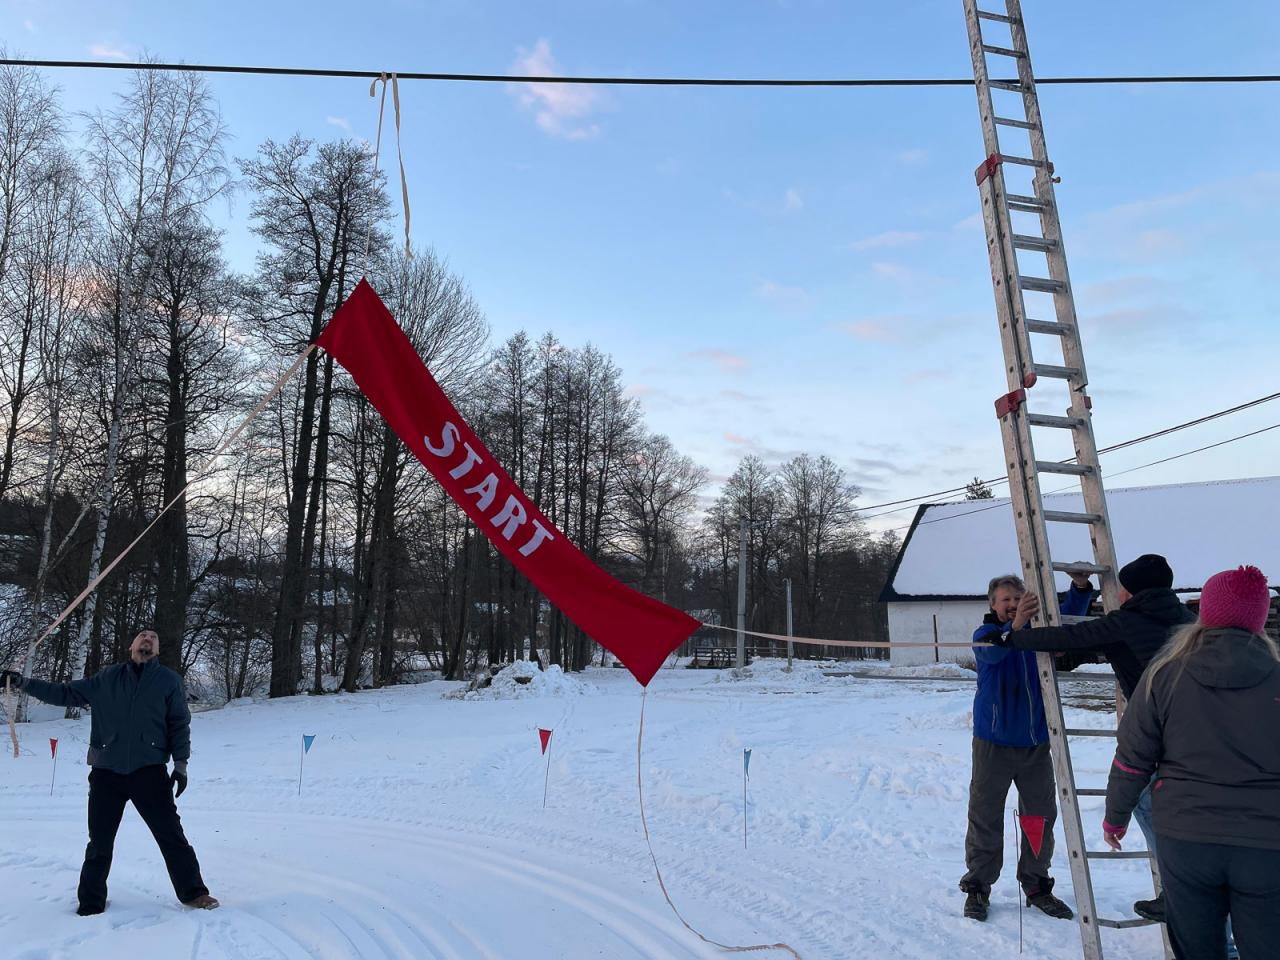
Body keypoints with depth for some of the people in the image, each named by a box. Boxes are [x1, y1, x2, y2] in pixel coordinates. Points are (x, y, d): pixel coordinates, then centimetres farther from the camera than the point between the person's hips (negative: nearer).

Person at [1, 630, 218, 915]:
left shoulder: (169, 680, 4)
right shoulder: (106, 678, 9)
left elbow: (179, 724, 3)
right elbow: (66, 693, 15)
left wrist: (180, 764, -3)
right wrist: (23, 682, 7)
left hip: (149, 771, -2)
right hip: (106, 772, 2)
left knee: (171, 834, -1)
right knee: (99, 841, 10)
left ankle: (192, 892, 10)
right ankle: (91, 903, 29)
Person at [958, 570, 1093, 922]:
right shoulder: (985, 633, -7)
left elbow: (1067, 616, -10)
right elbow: (991, 652, -30)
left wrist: (1080, 587, -29)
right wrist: (1015, 626, -48)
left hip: (1035, 742, 4)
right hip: (993, 743, -4)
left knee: (1041, 816, 13)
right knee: (985, 817, 3)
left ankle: (1036, 885, 28)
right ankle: (977, 886, 15)